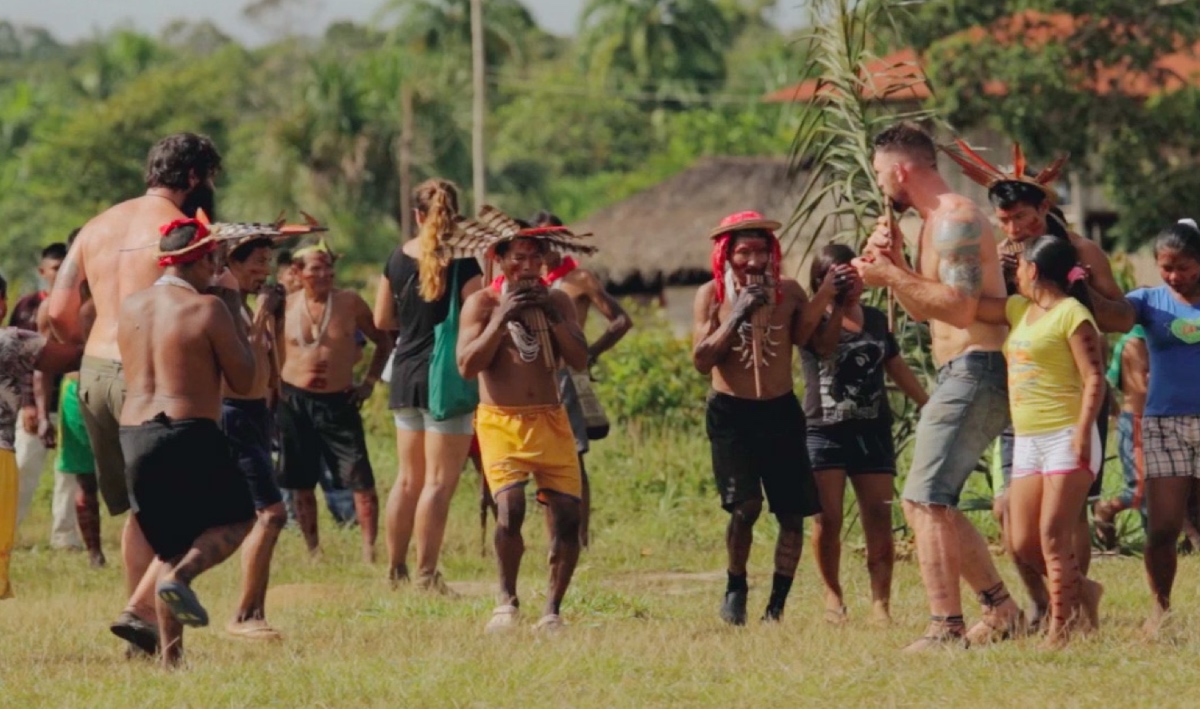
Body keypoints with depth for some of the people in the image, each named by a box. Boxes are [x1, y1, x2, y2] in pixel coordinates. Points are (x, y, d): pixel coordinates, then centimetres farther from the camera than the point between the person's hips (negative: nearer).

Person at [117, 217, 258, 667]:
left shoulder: (129, 308, 11)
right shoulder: (207, 309, -7)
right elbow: (244, 384, -4)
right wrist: (243, 334, 13)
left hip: (133, 437, 6)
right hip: (189, 434, -6)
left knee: (168, 545, 16)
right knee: (236, 519, 14)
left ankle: (170, 655, 7)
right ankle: (181, 575, -13)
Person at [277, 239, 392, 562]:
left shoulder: (349, 302, -1)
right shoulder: (285, 307, 0)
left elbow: (383, 341, 9)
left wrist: (370, 381, 3)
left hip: (339, 401, -1)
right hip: (295, 402, 1)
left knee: (361, 481, -9)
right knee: (302, 485, 6)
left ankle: (370, 550, -4)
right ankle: (314, 551, 17)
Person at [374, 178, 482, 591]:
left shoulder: (399, 258, 5)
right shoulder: (462, 261, -11)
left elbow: (382, 320, 13)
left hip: (406, 372, 6)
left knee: (408, 478, 16)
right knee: (439, 481, -3)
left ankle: (395, 568, 21)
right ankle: (426, 574, -5)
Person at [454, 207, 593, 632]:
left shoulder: (557, 302, 10)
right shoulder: (482, 303, 1)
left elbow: (580, 360, 1)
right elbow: (467, 366, -10)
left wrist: (553, 317, -11)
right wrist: (502, 319, -15)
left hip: (551, 422, 3)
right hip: (500, 422, -3)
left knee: (567, 517, -5)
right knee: (510, 508, -22)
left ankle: (552, 610, 8)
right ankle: (507, 601, -4)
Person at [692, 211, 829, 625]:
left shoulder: (788, 292, 1)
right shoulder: (712, 296, -3)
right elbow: (701, 360, -10)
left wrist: (827, 297, -18)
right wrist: (737, 317, -19)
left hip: (781, 411, 2)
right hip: (731, 413, -2)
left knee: (792, 512, -1)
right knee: (745, 505, -16)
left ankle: (777, 604, 12)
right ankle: (736, 586, 8)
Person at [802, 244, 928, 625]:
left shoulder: (875, 319, 14)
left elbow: (897, 368, 20)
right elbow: (825, 346, -19)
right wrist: (836, 303, -25)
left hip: (872, 432, 3)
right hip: (824, 432, -3)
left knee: (879, 521, -6)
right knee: (827, 519, -8)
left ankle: (881, 604, -5)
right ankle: (832, 594, 11)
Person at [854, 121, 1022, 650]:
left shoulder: (956, 220, -13)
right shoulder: (936, 223, 20)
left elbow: (960, 307, -23)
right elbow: (927, 308, 24)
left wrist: (890, 276, -18)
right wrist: (895, 262, 10)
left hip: (975, 372, -11)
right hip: (961, 374, 11)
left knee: (926, 500, -15)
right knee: (930, 503, 15)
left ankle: (946, 627, -18)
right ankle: (1000, 610, 18)